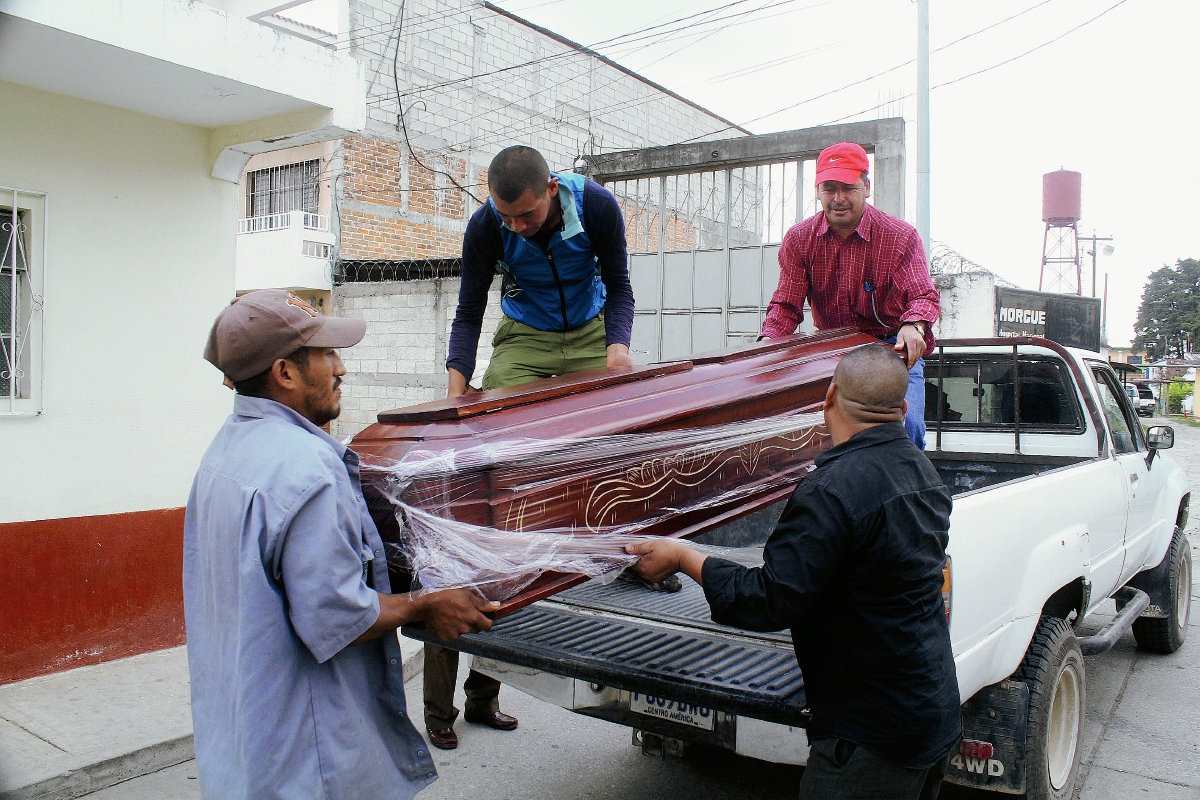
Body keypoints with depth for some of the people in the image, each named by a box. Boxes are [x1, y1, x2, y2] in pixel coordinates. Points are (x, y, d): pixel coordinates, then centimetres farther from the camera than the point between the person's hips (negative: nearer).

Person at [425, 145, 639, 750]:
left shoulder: (595, 205, -21)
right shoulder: (486, 225, -20)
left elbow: (617, 286, -9)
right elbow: (469, 313, -12)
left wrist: (618, 345, -28)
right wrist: (456, 393, -26)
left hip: (589, 336, 2)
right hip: (523, 340, -2)